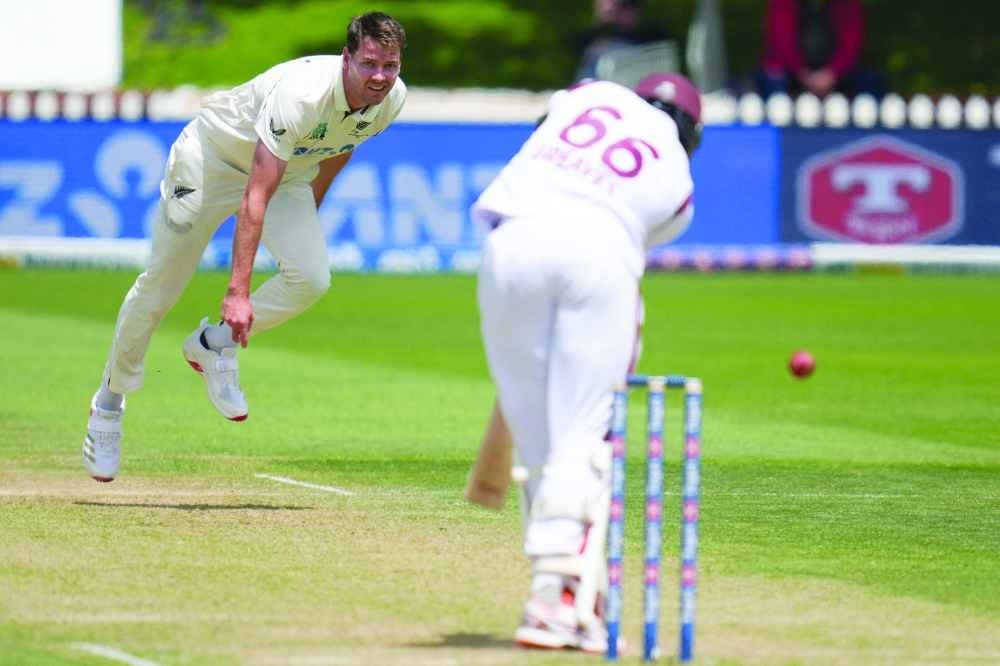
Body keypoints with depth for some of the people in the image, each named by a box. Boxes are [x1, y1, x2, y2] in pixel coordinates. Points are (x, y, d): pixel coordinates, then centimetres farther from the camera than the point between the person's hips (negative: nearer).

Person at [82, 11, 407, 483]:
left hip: (288, 172, 5)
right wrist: (238, 292, -45)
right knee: (162, 282, 3)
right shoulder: (301, 94, -40)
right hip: (216, 155, -5)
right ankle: (109, 403, 24)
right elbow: (255, 198, -41)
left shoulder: (391, 99, -18)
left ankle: (214, 345, 6)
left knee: (311, 277, -19)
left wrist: (306, 222, 17)